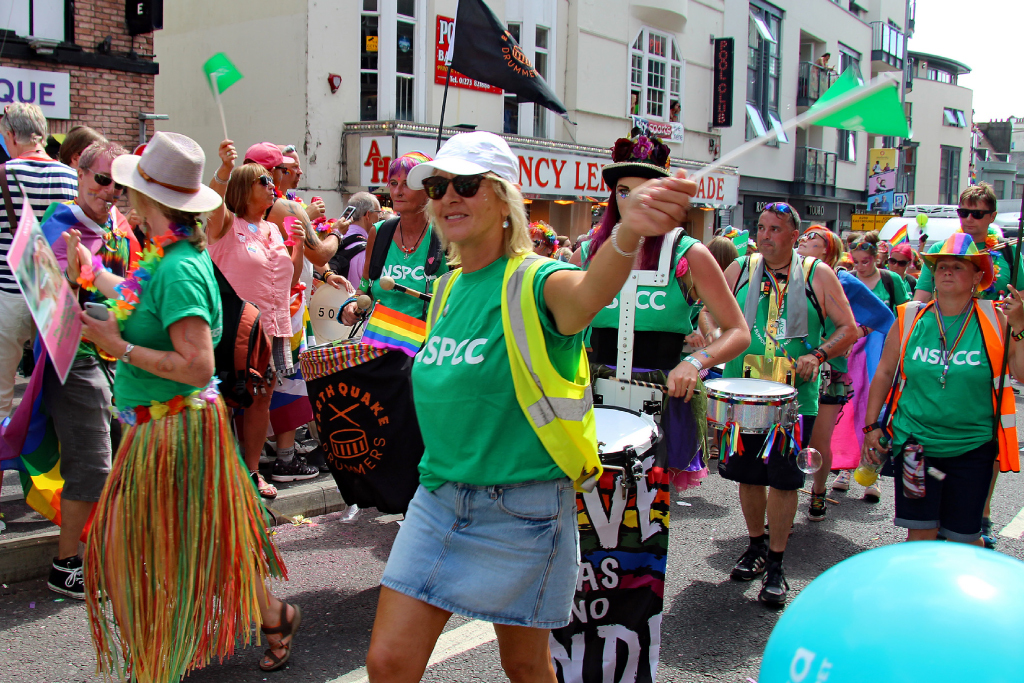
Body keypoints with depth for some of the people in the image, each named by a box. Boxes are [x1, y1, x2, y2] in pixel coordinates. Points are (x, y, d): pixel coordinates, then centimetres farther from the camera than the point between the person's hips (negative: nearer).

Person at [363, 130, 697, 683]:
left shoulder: (534, 281, -15)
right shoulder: (446, 288, 6)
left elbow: (587, 291, -41)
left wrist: (628, 233, -61)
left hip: (522, 507, -5)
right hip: (438, 499, 6)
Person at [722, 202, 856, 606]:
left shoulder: (818, 275, 0)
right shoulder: (739, 270, 5)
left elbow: (848, 328, 2)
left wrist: (817, 355, -14)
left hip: (795, 396, -2)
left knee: (784, 479, 1)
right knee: (748, 474, 12)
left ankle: (776, 564, 15)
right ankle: (757, 545, 33)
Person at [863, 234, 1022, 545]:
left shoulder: (995, 320, -3)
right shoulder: (910, 318, 0)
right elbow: (884, 373, 6)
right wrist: (871, 425, 4)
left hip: (972, 448, 0)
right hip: (915, 444, 1)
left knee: (963, 539, 9)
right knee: (921, 534, 2)